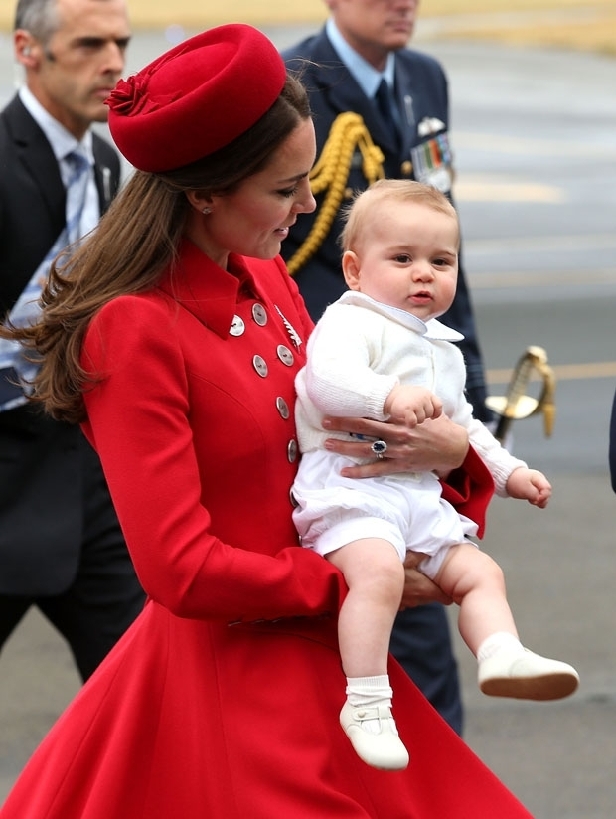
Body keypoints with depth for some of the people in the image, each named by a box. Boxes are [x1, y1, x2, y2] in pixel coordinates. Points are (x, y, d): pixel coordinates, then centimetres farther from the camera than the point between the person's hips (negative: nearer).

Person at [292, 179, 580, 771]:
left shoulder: (444, 351, 26)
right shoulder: (351, 323, -4)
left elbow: (464, 426, 41)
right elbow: (328, 377, -26)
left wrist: (508, 471, 34)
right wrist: (390, 396, -41)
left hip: (420, 497, 10)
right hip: (349, 485, -10)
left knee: (478, 570, 1)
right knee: (378, 569, -31)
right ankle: (366, 702, -32)